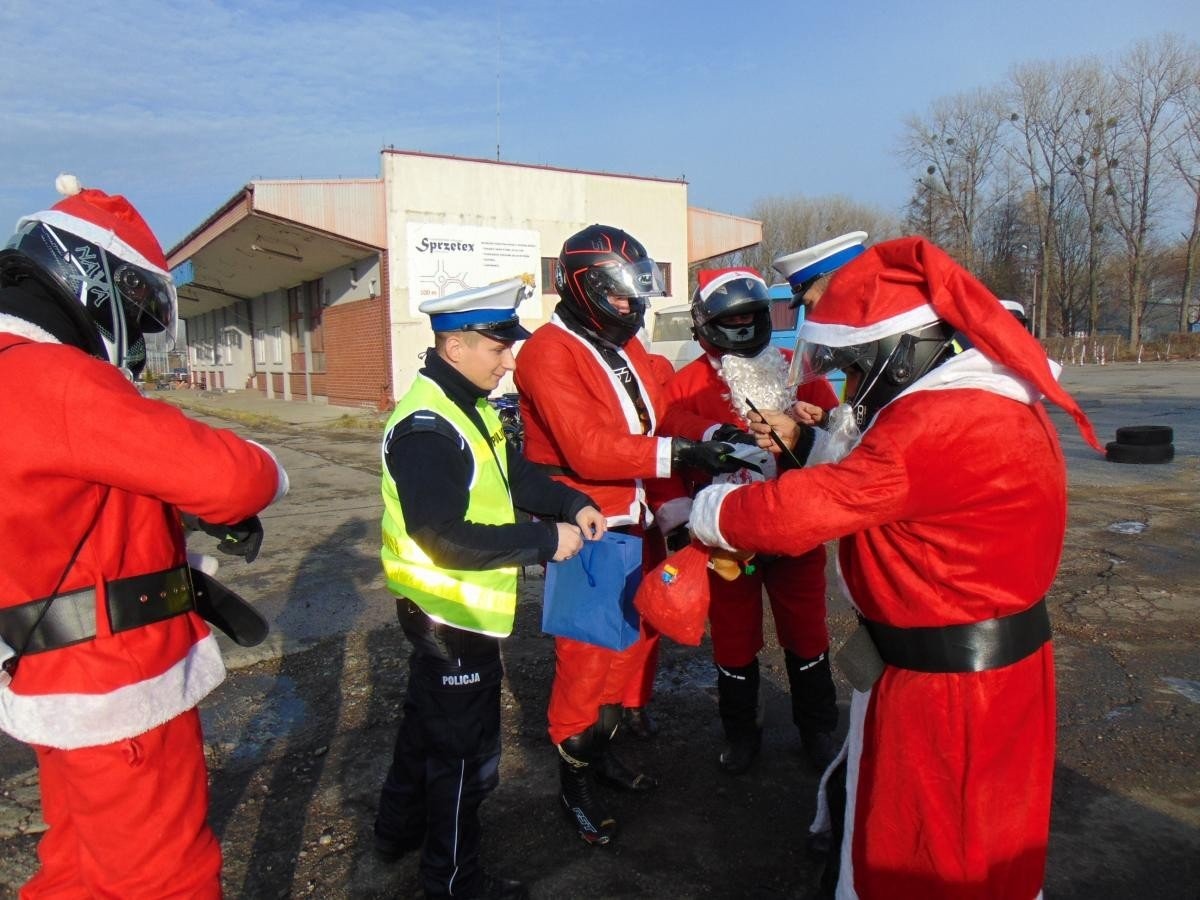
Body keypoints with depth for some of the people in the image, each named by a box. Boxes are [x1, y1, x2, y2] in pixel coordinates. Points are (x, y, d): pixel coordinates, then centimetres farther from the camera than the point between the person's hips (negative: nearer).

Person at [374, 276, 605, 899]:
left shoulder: (471, 407, 5)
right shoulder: (426, 428, -27)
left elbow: (515, 474, 10)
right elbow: (445, 537, -32)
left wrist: (573, 504, -6)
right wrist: (545, 540, -27)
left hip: (447, 612, 10)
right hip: (451, 614, -10)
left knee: (428, 721, 27)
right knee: (467, 752, 7)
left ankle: (399, 828, 49)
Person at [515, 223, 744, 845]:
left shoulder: (628, 351, 14)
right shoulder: (549, 353, -14)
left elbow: (650, 435, 9)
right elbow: (588, 449, -25)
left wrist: (674, 512, 0)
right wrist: (678, 453, -29)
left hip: (632, 529, 9)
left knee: (635, 639, 17)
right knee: (586, 657, 0)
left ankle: (601, 751, 37)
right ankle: (573, 782, 21)